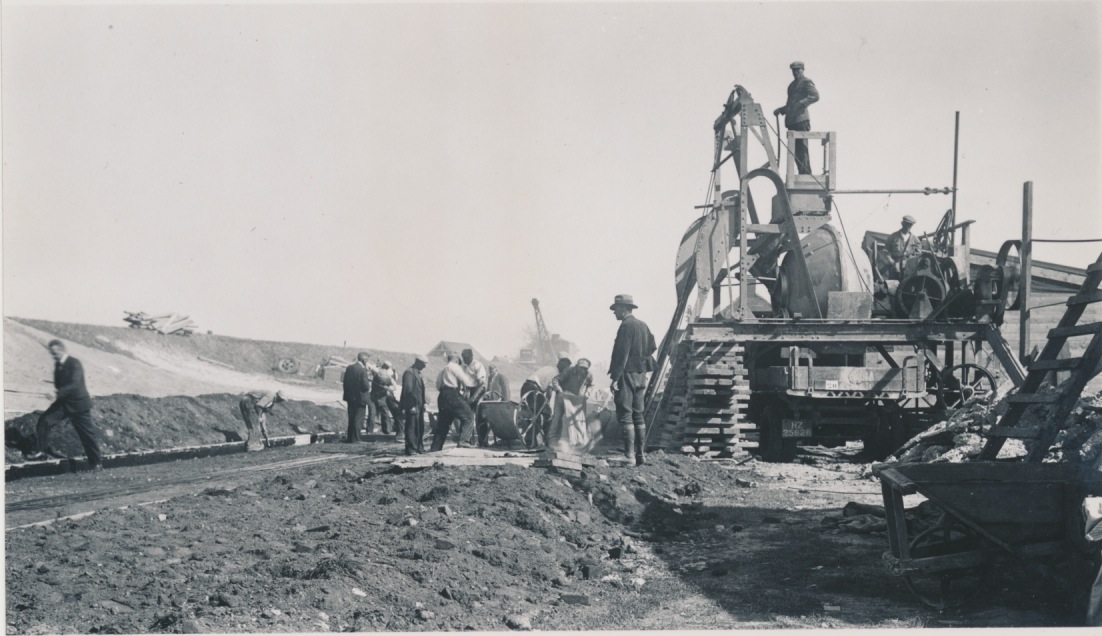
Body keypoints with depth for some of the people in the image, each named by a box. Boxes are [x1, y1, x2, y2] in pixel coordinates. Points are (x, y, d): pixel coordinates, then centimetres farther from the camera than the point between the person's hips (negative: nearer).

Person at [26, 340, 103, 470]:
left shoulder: (75, 364, -19)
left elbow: (75, 384, -31)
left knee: (87, 433, 1)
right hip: (63, 402, 7)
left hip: (78, 403, -7)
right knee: (44, 420, -9)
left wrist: (59, 393, -39)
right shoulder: (57, 364, 5)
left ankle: (97, 463, 12)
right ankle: (42, 451, 0)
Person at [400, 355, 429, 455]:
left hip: (419, 405, 9)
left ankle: (419, 447, 19)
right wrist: (411, 406, -21)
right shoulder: (409, 372, -13)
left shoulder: (417, 372, 17)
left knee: (420, 427, 12)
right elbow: (408, 390, -18)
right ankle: (411, 448, -1)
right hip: (412, 405, -9)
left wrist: (423, 404, 14)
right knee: (411, 427, -5)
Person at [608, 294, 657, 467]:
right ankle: (640, 454, 13)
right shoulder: (643, 326, 14)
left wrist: (615, 378, -19)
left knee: (625, 415, -8)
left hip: (627, 374, -9)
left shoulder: (626, 326, -12)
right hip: (641, 374, 9)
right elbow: (650, 349, 17)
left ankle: (629, 455, -11)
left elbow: (622, 354, -18)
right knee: (638, 415, 12)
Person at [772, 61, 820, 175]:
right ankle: (802, 174, 11)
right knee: (795, 150, 7)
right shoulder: (792, 85, 24)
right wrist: (781, 110, 16)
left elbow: (815, 96, -15)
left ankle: (806, 173, -10)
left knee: (802, 149, -11)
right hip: (792, 121, 9)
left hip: (801, 120, -8)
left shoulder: (806, 82, -1)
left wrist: (800, 104, -22)